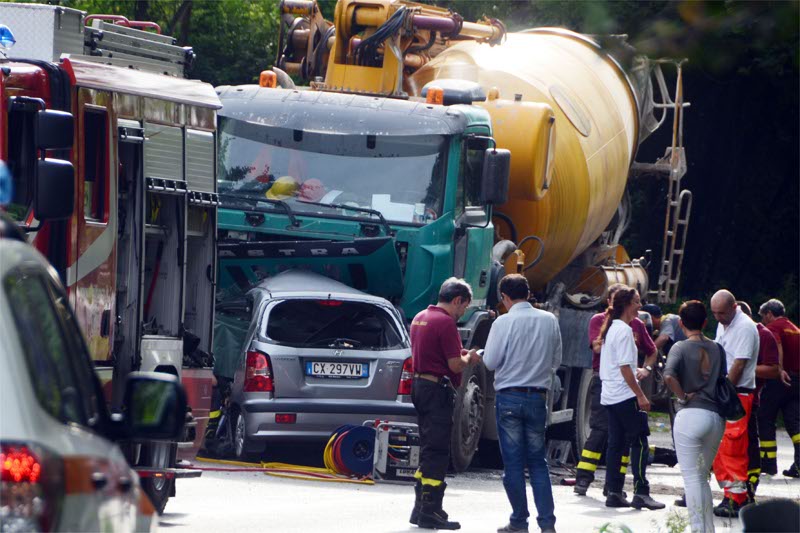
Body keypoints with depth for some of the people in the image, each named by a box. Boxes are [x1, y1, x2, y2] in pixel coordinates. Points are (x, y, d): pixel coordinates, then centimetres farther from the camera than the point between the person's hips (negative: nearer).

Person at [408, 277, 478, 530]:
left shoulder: (420, 318, 14)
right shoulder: (445, 322, -16)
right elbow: (455, 365, -18)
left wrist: (457, 354, 18)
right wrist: (469, 358, 2)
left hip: (420, 384, 10)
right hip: (438, 390, -10)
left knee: (429, 450, 16)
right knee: (437, 452, -7)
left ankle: (421, 509, 19)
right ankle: (430, 512, -8)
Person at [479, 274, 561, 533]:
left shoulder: (503, 323, -11)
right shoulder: (549, 320, 1)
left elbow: (490, 361, -8)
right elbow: (556, 360, 8)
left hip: (509, 397, -3)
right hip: (538, 397, 3)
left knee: (513, 462, 4)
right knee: (538, 461, 10)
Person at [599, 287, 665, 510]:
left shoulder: (610, 329, 15)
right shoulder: (624, 331, -14)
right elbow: (625, 367, -18)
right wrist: (640, 395, -17)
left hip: (609, 396, 10)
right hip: (625, 396, -10)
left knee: (616, 444, 9)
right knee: (639, 443, -7)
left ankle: (614, 493, 8)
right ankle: (641, 493, -10)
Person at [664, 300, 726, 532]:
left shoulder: (681, 348, -6)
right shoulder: (716, 348, 9)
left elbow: (669, 376, -21)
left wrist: (683, 396, -8)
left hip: (691, 415, -5)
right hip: (716, 417, 5)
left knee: (692, 477, -2)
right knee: (702, 477, 18)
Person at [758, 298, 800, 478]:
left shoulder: (772, 327, -4)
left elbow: (777, 345, -23)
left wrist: (780, 369, -32)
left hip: (779, 380, -7)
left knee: (765, 419, 5)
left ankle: (769, 462, 7)